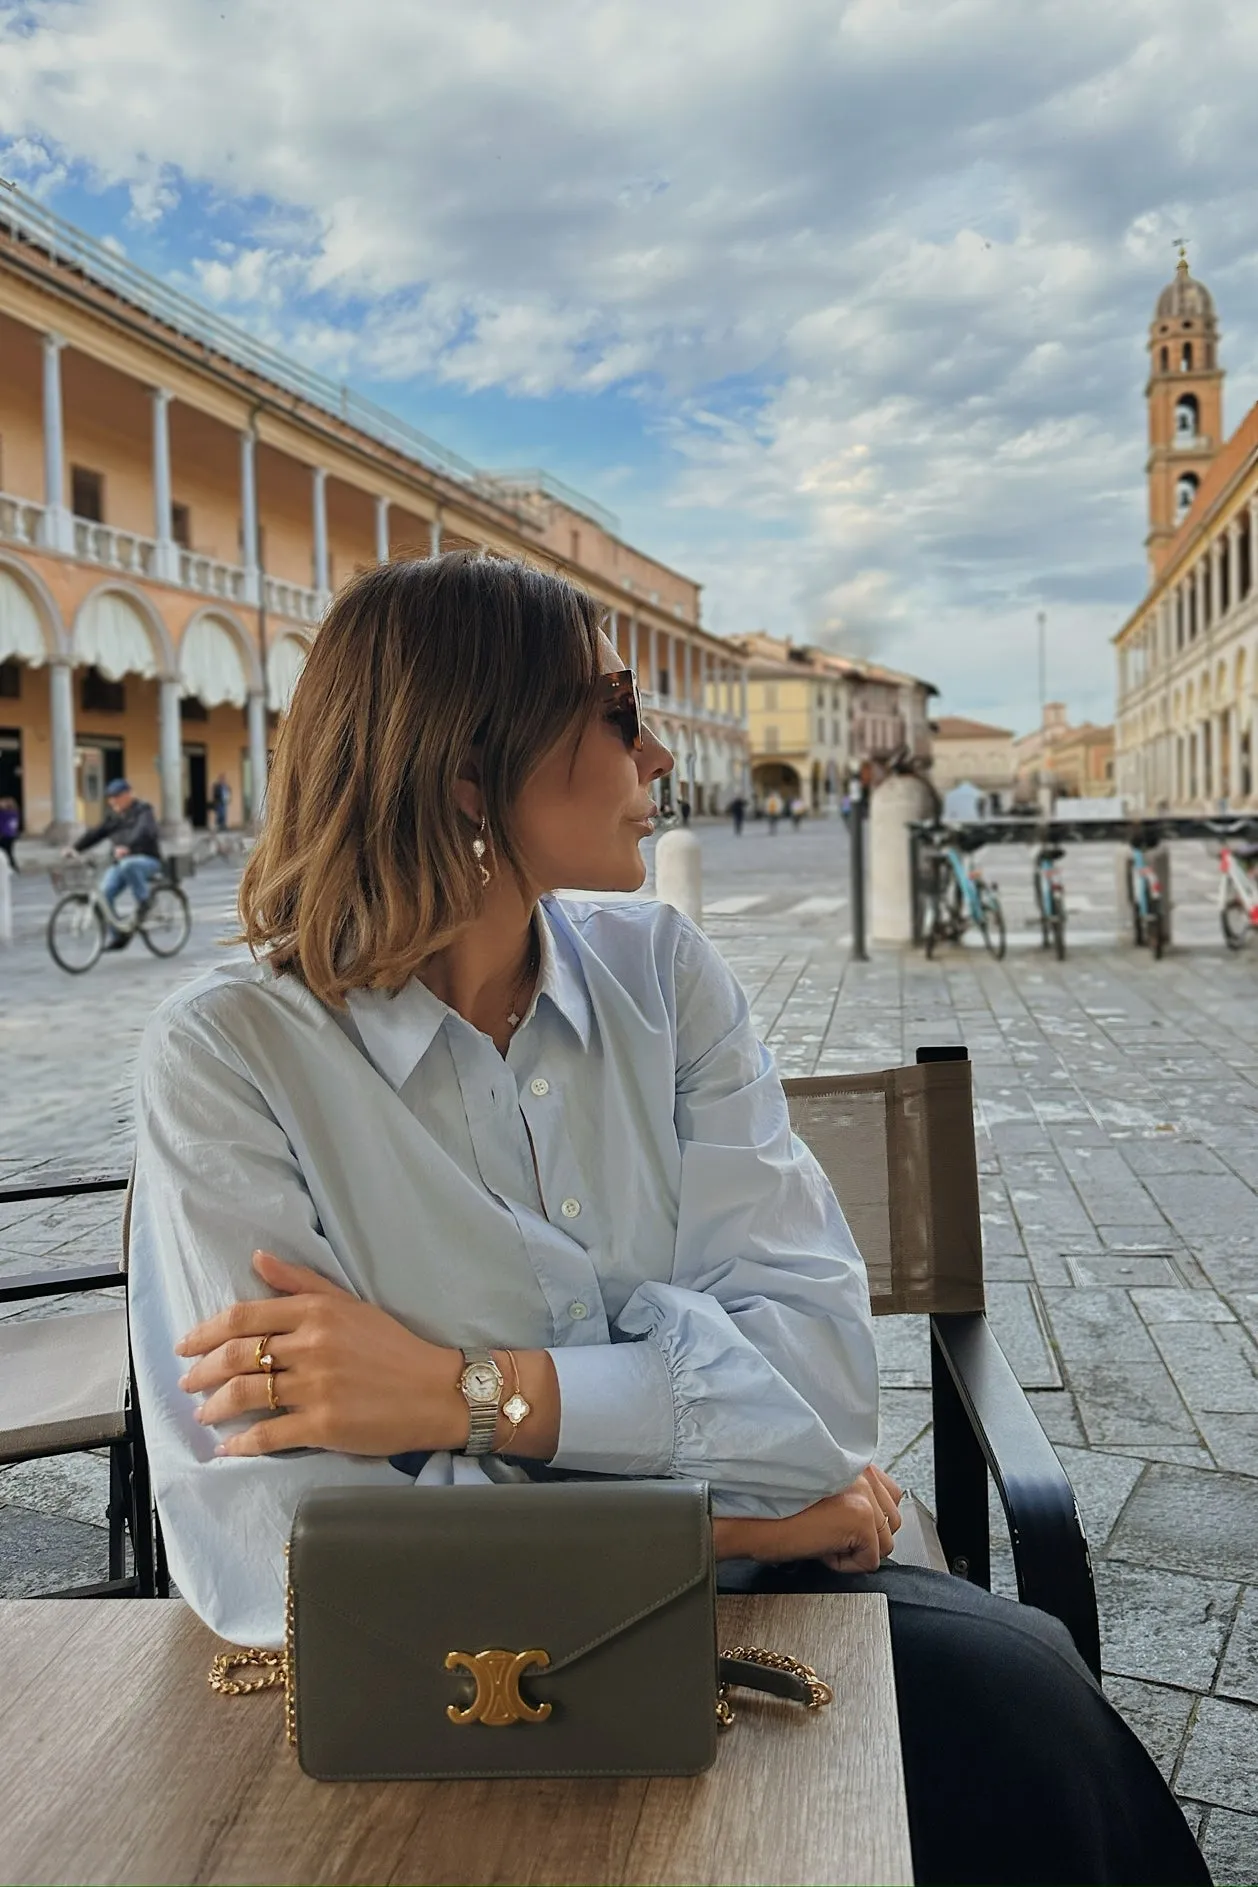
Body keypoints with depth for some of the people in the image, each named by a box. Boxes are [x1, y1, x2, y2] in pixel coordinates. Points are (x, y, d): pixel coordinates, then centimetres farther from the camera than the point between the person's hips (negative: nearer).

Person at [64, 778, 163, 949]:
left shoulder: (143, 810, -5)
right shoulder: (113, 816, 17)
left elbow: (143, 831, -24)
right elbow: (95, 833, 11)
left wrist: (127, 847, -43)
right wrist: (74, 848, -4)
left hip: (147, 860, -6)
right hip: (121, 862, 6)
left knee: (128, 865, -41)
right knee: (104, 893, -16)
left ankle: (144, 902, -19)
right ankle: (118, 935, -6)